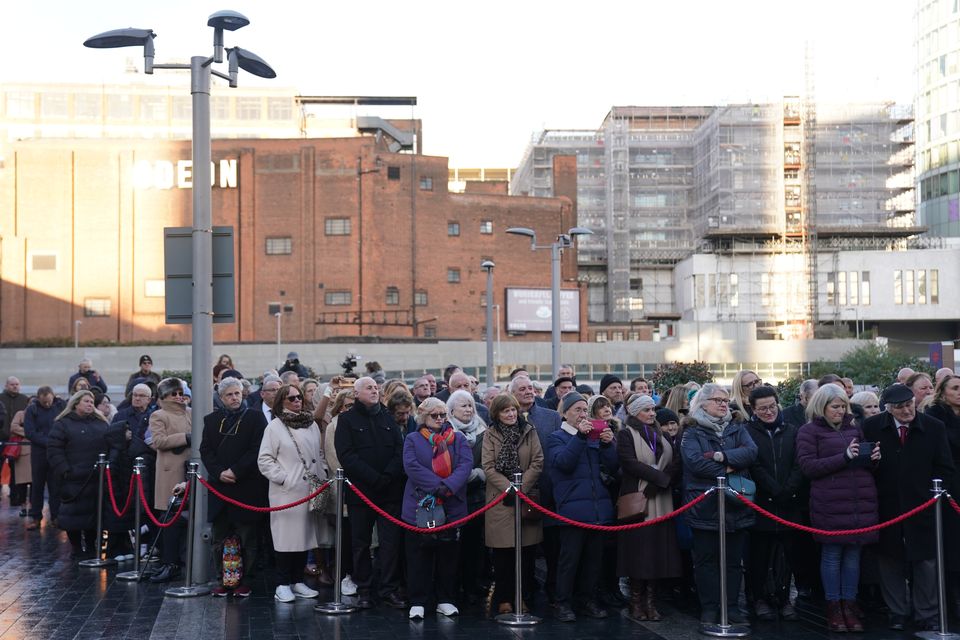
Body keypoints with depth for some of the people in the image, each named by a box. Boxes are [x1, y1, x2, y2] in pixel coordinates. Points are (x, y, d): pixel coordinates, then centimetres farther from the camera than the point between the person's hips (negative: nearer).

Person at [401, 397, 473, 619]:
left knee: (449, 555, 8)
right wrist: (436, 485, -20)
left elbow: (466, 464, -5)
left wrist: (449, 486, -21)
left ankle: (446, 600, 19)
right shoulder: (412, 439, 5)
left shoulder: (458, 439, 10)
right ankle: (417, 602, 10)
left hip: (452, 507, 2)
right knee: (419, 557, 2)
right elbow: (411, 466, -10)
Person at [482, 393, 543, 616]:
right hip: (500, 500, -1)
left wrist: (522, 487, -10)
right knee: (502, 553, 1)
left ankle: (522, 596, 15)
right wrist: (509, 488, -13)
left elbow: (537, 463, 0)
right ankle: (503, 599, 10)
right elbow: (488, 467, -4)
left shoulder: (529, 432, 6)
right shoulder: (490, 435, 3)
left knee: (526, 552, 4)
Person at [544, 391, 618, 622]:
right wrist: (580, 436, -22)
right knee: (569, 558, -3)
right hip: (573, 507, -5)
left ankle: (588, 600, 20)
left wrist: (608, 444, -9)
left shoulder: (594, 436, 17)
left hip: (598, 507, 5)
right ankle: (563, 603, 6)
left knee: (593, 557, 10)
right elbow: (564, 462, -17)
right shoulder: (556, 438, 3)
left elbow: (613, 466, 8)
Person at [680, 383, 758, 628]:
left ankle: (731, 605, 20)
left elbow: (751, 451, -6)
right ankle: (709, 607, 15)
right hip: (705, 504, -4)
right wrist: (726, 471, -14)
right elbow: (694, 461, -17)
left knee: (733, 559, 10)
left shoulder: (737, 427, 11)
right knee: (706, 559, 5)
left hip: (736, 504, 4)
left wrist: (723, 456, -18)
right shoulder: (692, 431, -1)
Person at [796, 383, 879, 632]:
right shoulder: (809, 431, 2)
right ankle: (833, 607, 10)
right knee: (832, 555, 1)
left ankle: (849, 604, 16)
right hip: (830, 504, -4)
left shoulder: (854, 428, 17)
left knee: (853, 554, 7)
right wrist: (844, 457, -16)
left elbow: (864, 463, 26)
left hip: (861, 503, 5)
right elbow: (808, 467, -8)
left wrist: (872, 458, 1)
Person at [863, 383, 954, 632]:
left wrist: (932, 495, -5)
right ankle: (896, 612, 22)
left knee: (926, 562, 4)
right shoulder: (872, 427, -2)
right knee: (891, 560, 9)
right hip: (887, 507, 0)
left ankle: (927, 615, 15)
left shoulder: (934, 428, -2)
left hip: (922, 508, 0)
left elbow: (945, 469, 2)